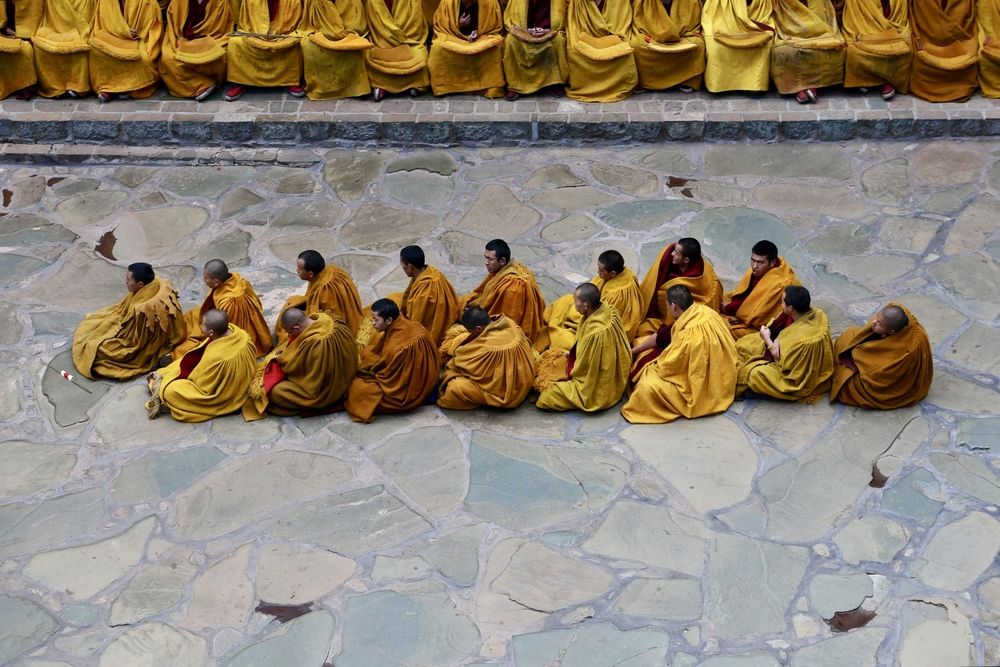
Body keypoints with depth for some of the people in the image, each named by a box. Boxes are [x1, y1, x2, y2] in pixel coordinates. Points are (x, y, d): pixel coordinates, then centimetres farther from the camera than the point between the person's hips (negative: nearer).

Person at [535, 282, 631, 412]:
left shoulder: (595, 332, -40)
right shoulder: (605, 308, -14)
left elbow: (584, 367, -23)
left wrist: (571, 373, -4)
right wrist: (571, 355, 11)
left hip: (598, 384, -9)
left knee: (546, 397, -11)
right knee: (546, 360, 15)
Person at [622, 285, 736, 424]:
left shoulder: (690, 333, -34)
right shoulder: (705, 311, -9)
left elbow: (669, 365, -20)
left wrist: (656, 364, 3)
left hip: (701, 387, -9)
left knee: (648, 385, -19)